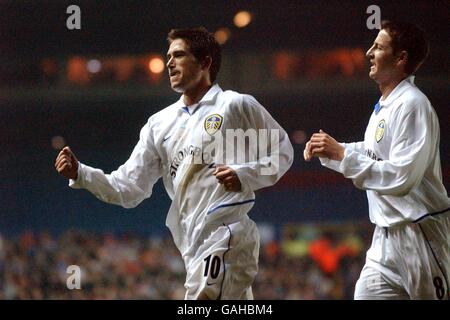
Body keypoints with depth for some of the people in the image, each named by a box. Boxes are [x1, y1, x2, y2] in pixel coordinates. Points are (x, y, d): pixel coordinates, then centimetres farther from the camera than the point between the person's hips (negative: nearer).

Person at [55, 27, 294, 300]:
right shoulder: (160, 124, 17)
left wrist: (244, 175, -12)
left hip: (226, 236, -6)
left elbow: (282, 152, 6)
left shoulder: (236, 105, 2)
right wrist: (80, 173, 0)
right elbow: (129, 188, 14)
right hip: (193, 247, 6)